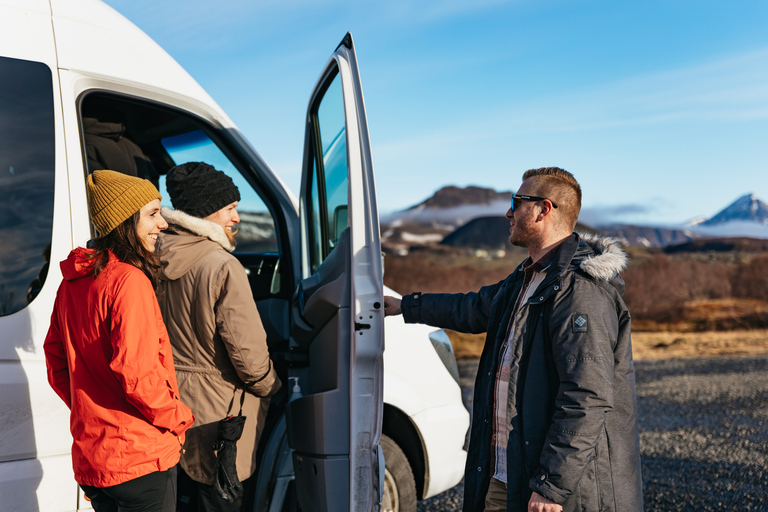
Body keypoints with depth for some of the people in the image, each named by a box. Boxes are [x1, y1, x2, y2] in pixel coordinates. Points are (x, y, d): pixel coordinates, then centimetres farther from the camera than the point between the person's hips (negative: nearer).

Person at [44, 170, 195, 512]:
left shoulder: (73, 281, 7)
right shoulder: (128, 279, -19)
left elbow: (55, 359, 15)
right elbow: (136, 374, -23)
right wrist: (179, 419, -9)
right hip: (140, 458, -8)